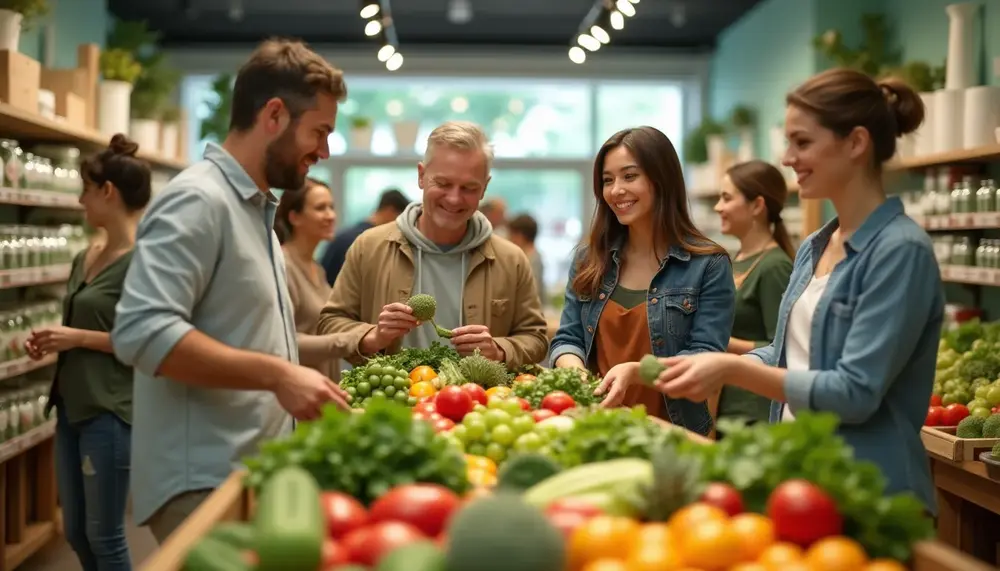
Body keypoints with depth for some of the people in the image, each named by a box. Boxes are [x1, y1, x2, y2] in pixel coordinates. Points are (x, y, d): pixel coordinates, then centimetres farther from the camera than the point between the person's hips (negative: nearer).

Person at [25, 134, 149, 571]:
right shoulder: (85, 259, 11)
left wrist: (80, 338, -18)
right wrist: (49, 340, 3)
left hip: (111, 411, -8)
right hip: (71, 405, 8)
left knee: (104, 535, 2)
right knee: (75, 531, 16)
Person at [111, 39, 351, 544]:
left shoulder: (255, 207, 17)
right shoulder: (198, 200, -14)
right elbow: (142, 332, -25)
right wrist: (277, 374, -26)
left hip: (253, 475, 9)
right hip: (204, 484, -9)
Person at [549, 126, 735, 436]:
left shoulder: (708, 265, 0)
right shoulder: (588, 260, 13)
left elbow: (705, 358, -6)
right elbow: (567, 338, 13)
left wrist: (634, 371, -21)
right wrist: (574, 368, -10)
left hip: (673, 432, -3)